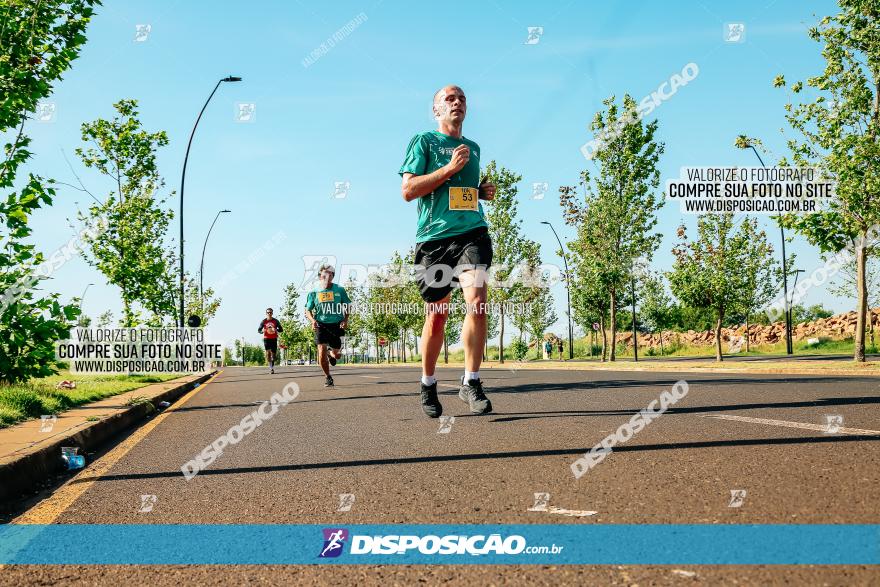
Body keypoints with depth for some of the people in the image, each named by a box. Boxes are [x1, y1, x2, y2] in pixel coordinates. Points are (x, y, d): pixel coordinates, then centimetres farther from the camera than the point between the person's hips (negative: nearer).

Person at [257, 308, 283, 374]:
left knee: (273, 353, 4)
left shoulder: (275, 321, 2)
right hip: (266, 339, -1)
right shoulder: (263, 321, 1)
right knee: (268, 353, -16)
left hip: (274, 339, 1)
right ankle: (271, 368, -17)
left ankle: (272, 367, 19)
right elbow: (259, 330, 5)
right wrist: (262, 331, -19)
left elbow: (281, 329, 4)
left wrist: (276, 330, -19)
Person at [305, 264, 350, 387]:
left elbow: (346, 307, 10)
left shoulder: (340, 290, 2)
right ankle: (327, 377, 5)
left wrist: (345, 320, -6)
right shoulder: (314, 293, 2)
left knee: (337, 355, 2)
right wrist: (313, 320, -12)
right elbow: (308, 311, 8)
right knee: (322, 350, -15)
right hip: (321, 325, 0)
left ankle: (331, 354, 43)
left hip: (336, 325, 0)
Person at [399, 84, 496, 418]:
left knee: (477, 301, -19)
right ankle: (428, 385, 22)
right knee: (436, 315, 3)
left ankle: (471, 384, -12)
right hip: (434, 236, -3)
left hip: (472, 231, 3)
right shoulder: (424, 141, 6)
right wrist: (450, 168, -10)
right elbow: (408, 190, -4)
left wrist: (483, 192, 13)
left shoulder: (474, 148, 22)